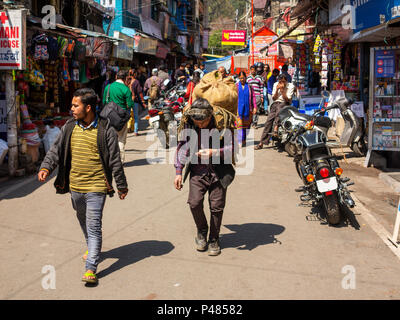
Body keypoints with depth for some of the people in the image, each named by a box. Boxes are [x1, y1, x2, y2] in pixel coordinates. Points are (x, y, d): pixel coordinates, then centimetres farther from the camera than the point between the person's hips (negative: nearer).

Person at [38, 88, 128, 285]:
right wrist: (46, 167, -14)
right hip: (75, 186, 6)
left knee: (94, 226, -7)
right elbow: (56, 150, 5)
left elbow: (115, 160, -5)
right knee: (83, 221, 23)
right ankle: (92, 248, 48)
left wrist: (121, 185, -1)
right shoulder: (69, 127, 4)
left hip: (96, 187, -6)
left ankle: (91, 268, -4)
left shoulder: (105, 130, -10)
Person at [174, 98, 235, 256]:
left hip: (218, 172, -2)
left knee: (216, 207, 3)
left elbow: (232, 147, -10)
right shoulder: (188, 125, -4)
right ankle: (202, 230, 18)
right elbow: (182, 148, 6)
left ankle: (214, 240, 24)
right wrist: (178, 172, 3)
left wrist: (213, 152, -26)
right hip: (197, 172, 2)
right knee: (194, 203, -12)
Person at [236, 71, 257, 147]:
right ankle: (240, 141, -10)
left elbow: (253, 97, 5)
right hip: (239, 108, -2)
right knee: (240, 124, -8)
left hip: (248, 109, 2)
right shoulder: (236, 86, 5)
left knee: (247, 124, 7)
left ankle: (245, 140, 18)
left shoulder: (249, 86, 7)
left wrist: (255, 107, -2)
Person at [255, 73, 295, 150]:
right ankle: (261, 143, -16)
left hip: (285, 104, -3)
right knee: (269, 120, -14)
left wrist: (282, 91, -17)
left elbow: (288, 100, -7)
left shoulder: (291, 86, -2)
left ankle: (275, 128, -44)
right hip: (276, 103, 3)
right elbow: (274, 98, 8)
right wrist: (277, 90, -8)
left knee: (279, 107, -40)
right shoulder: (276, 85, 9)